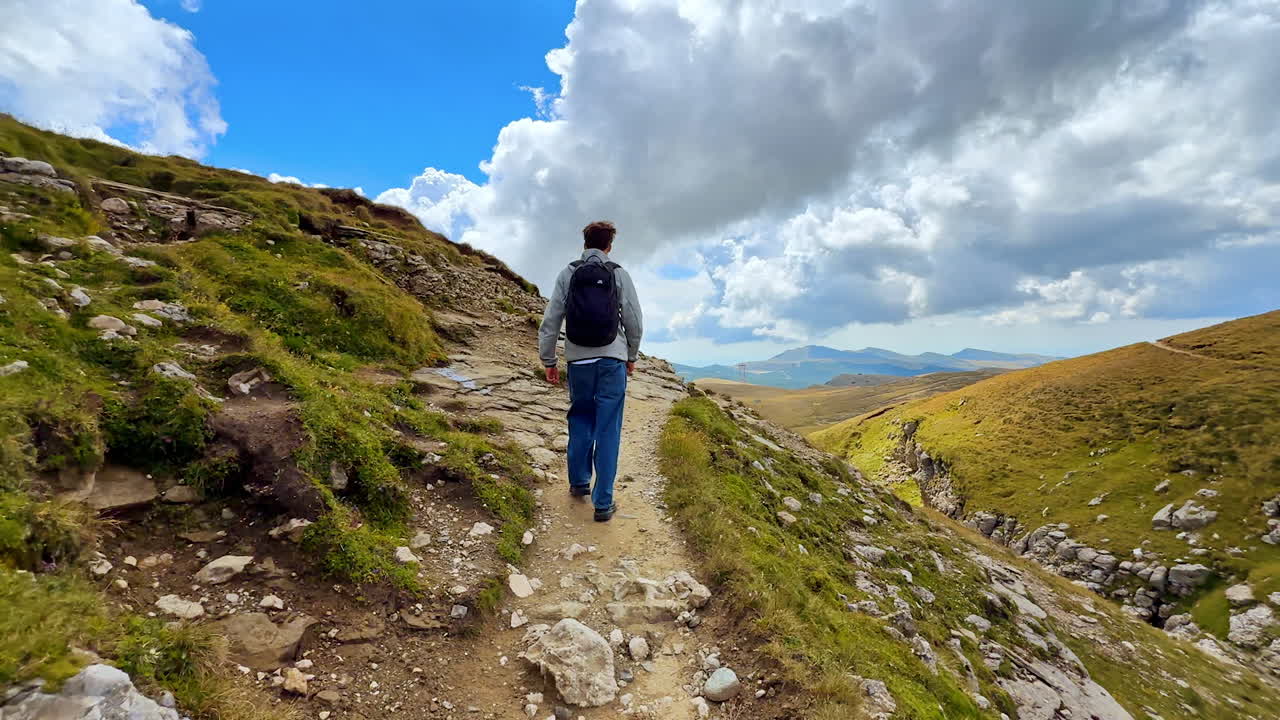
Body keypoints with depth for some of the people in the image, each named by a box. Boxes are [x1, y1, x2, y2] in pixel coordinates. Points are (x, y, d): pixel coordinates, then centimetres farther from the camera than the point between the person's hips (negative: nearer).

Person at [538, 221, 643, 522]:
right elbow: (634, 321, 0)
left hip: (578, 360, 2)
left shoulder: (567, 274, 2)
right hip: (612, 360, -1)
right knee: (608, 430, 2)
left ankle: (579, 482, 30)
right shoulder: (619, 274, 0)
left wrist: (548, 361, 8)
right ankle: (603, 503, 6)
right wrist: (632, 356, 15)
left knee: (580, 421, 20)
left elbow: (550, 320, -1)